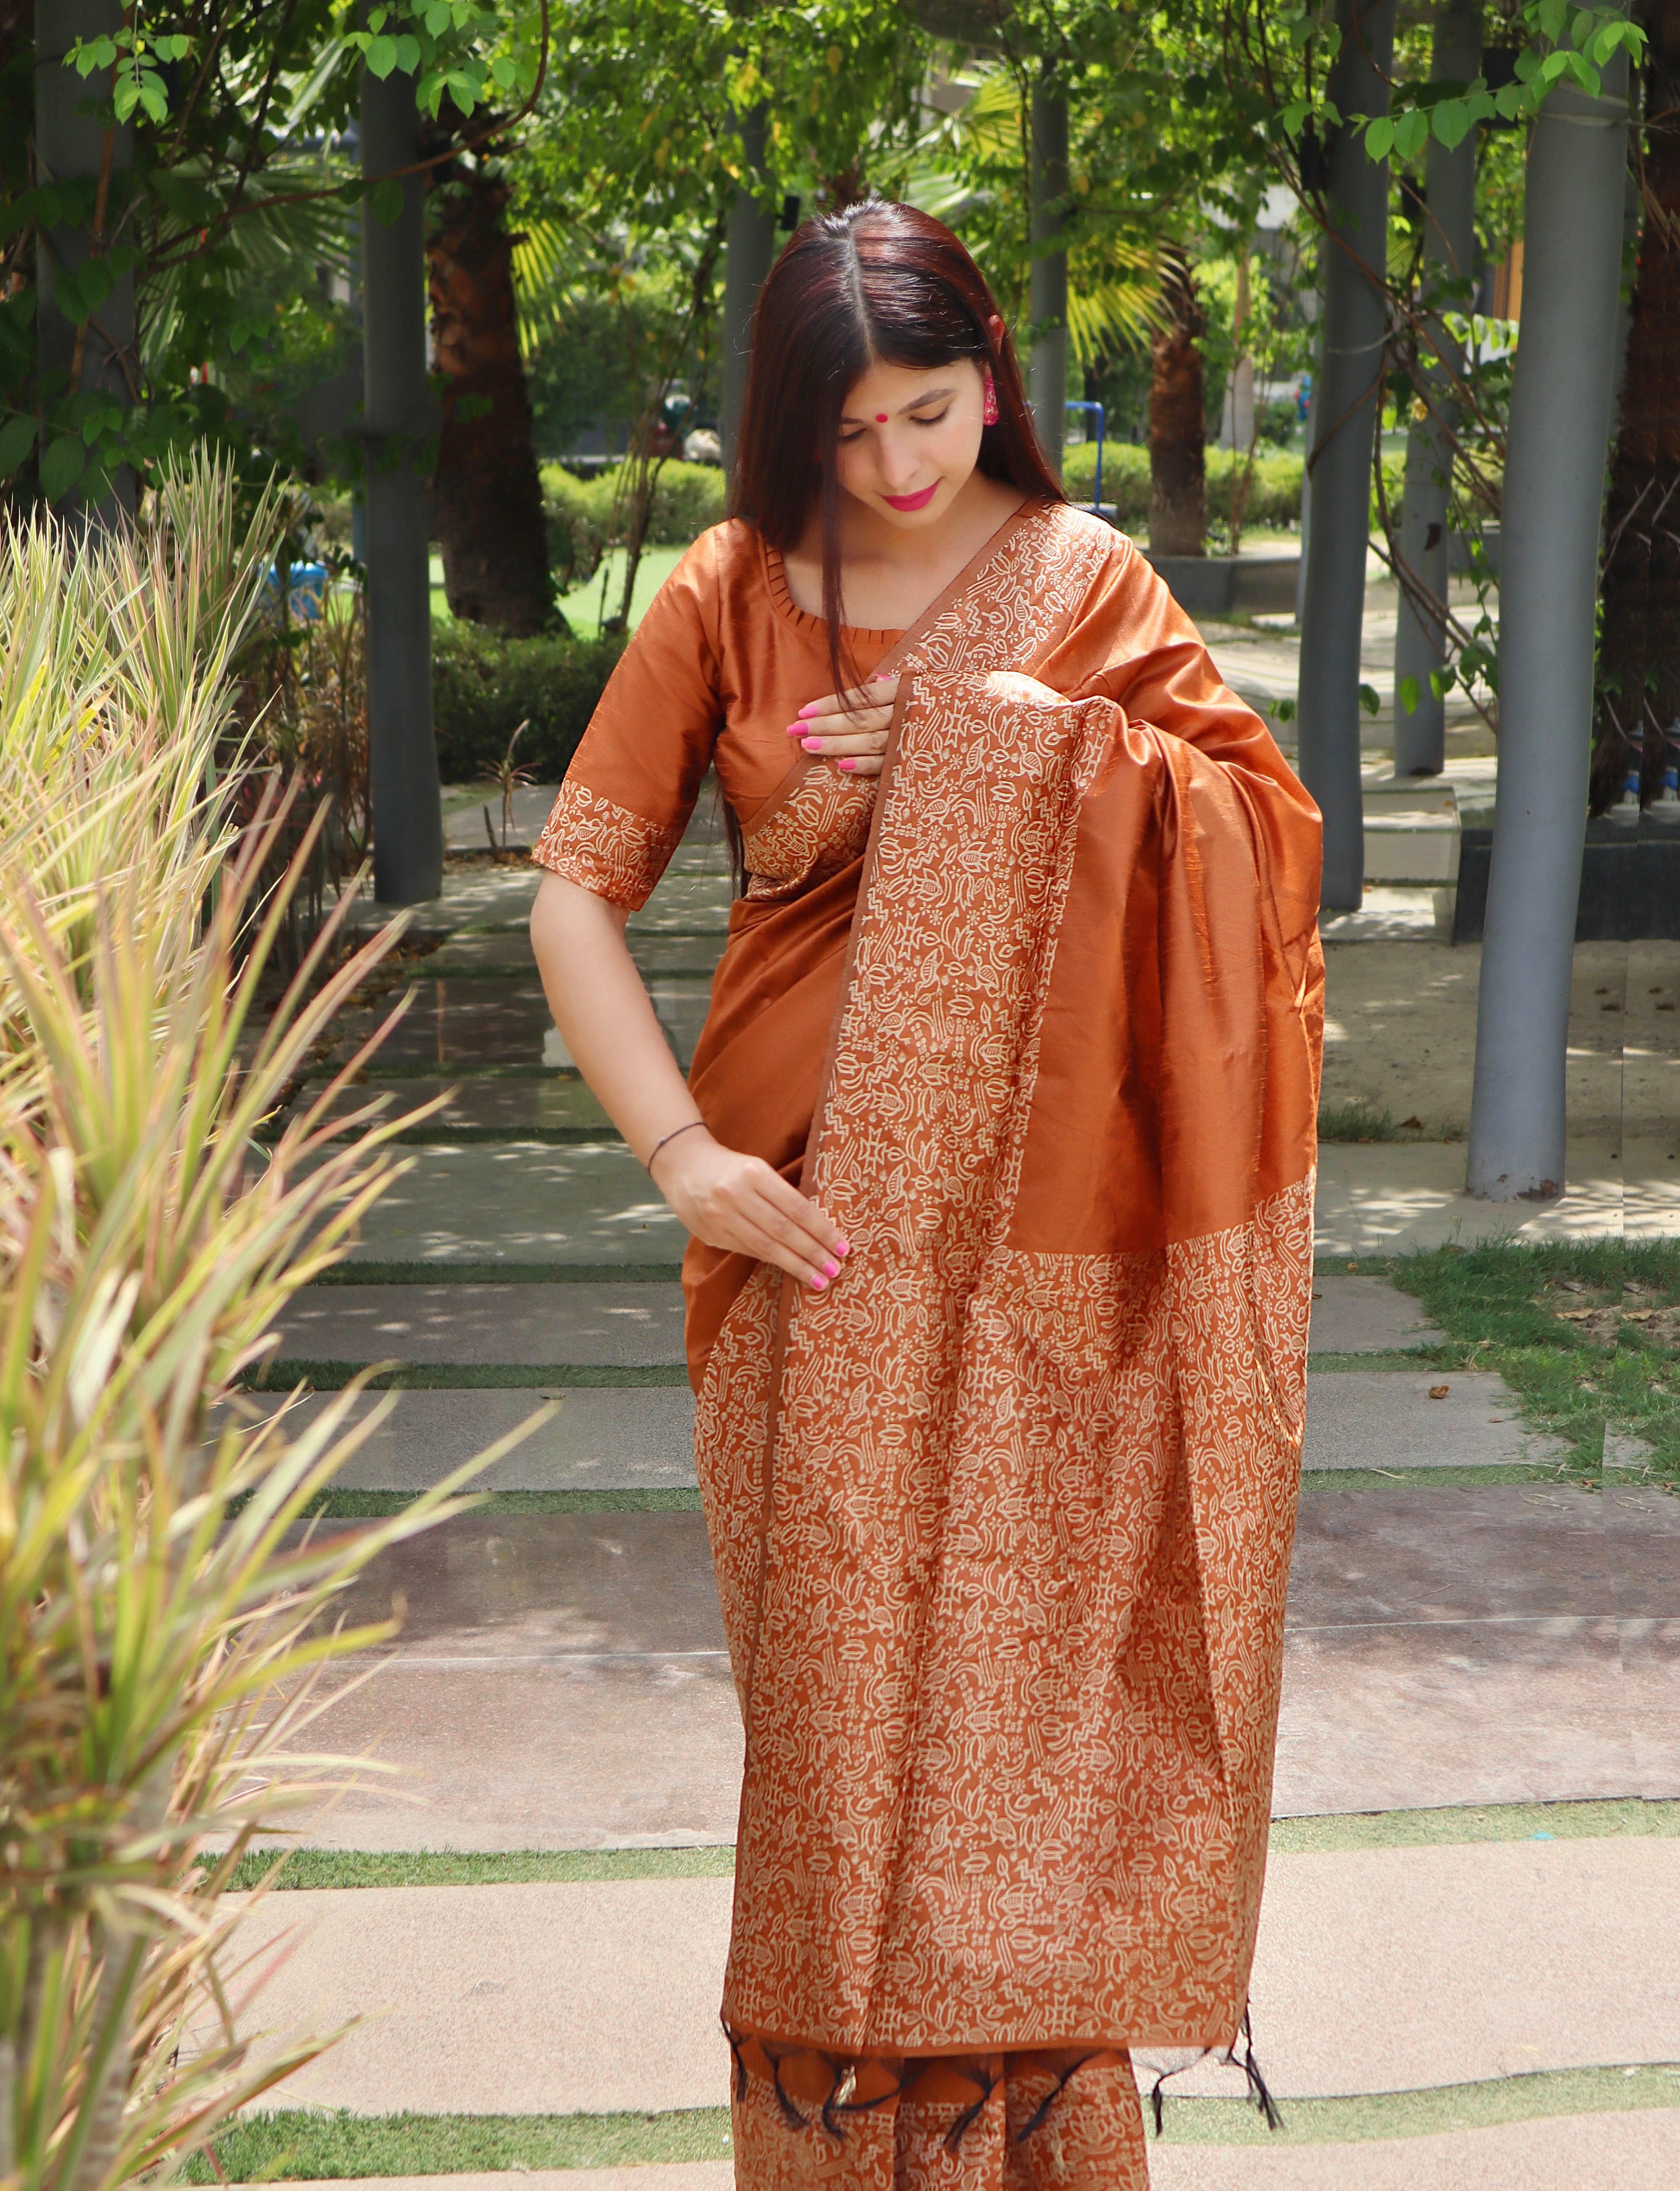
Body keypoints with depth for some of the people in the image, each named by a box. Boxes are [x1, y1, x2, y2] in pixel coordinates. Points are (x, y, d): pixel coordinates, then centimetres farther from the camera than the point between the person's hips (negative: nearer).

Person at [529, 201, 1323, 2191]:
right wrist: (683, 1156, -11)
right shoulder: (729, 599, 3)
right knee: (834, 1656, 3)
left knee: (1025, 1641, 3)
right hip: (815, 1219, 0)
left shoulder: (1085, 581, 4)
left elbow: (1261, 824, -5)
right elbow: (577, 894, 0)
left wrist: (1044, 737, -15)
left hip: (1036, 1235, 0)